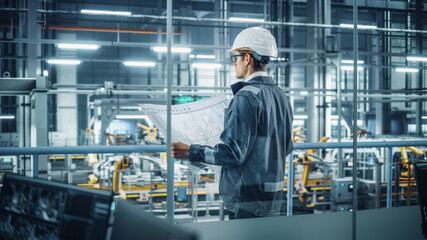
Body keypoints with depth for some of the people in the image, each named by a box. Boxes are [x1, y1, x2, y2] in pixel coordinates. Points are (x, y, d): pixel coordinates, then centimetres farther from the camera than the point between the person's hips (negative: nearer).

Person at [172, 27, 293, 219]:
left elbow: (234, 152, -21)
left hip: (248, 201, -9)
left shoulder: (246, 97, -17)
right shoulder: (281, 96, 10)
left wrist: (190, 152, -14)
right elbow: (286, 147, 17)